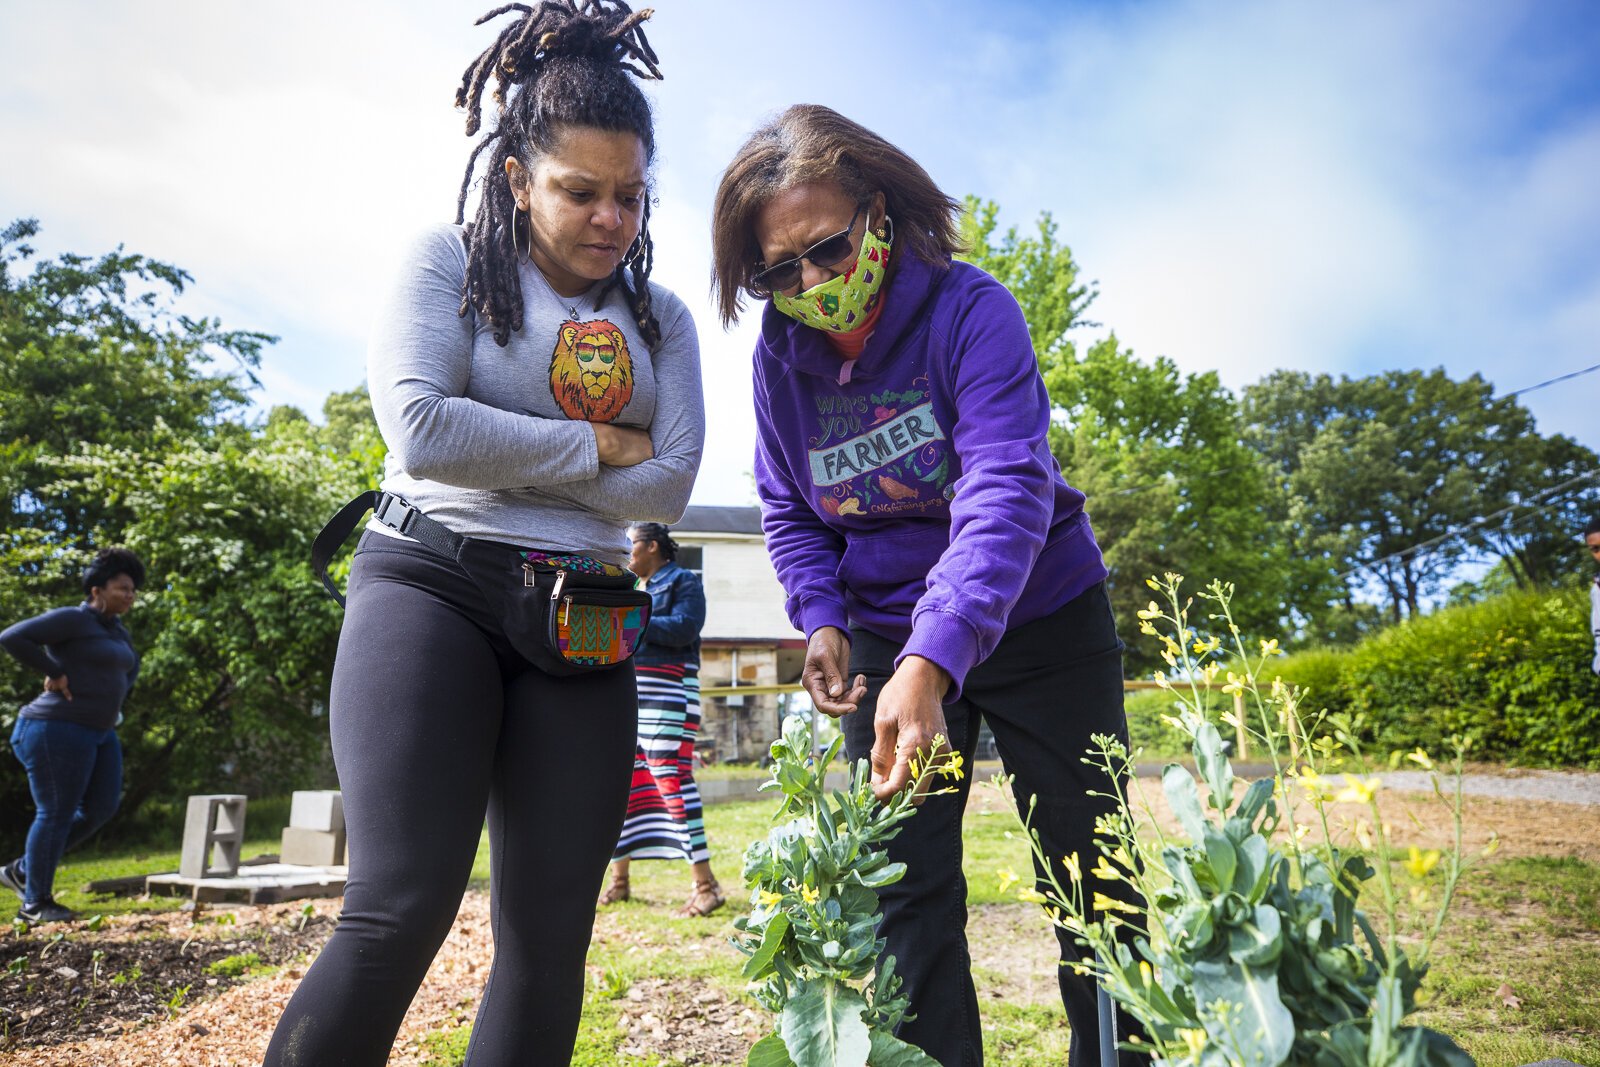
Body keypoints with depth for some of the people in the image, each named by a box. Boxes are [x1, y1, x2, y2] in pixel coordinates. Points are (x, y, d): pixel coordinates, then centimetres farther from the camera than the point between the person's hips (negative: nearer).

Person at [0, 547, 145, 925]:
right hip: (59, 730, -9)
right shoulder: (70, 619, -11)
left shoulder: (115, 630, 15)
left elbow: (130, 666, 33)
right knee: (56, 814, -2)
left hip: (98, 733, 9)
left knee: (101, 808, 9)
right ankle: (35, 903, 11)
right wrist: (54, 673, -17)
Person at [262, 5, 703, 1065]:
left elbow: (668, 485, 0)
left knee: (551, 938, 4)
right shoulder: (449, 262, 5)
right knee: (402, 912, -14)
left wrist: (501, 459, -6)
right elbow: (422, 430, -12)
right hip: (433, 583, -3)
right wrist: (599, 443, -5)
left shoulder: (660, 318, 13)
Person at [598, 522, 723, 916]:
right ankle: (619, 880, 19)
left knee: (671, 778, -15)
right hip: (629, 697, 8)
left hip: (667, 695, -8)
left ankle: (706, 885, -13)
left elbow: (684, 628, -16)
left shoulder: (683, 581, 0)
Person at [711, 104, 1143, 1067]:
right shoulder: (780, 355, -4)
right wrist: (821, 618, -11)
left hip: (1038, 618, -3)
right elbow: (788, 511, 7)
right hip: (887, 636, 3)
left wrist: (933, 659, -44)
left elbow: (1006, 488, -32)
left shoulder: (970, 310, -20)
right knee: (905, 893, 4)